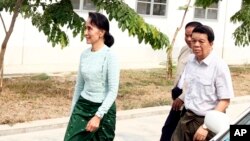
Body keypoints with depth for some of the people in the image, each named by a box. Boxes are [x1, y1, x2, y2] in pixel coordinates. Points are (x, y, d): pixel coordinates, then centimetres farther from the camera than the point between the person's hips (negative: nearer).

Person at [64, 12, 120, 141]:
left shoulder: (109, 56, -14)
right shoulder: (84, 54, 5)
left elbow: (113, 91, -16)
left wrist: (98, 116, -21)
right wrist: (73, 110, 16)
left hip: (103, 108, -5)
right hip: (82, 106, 5)